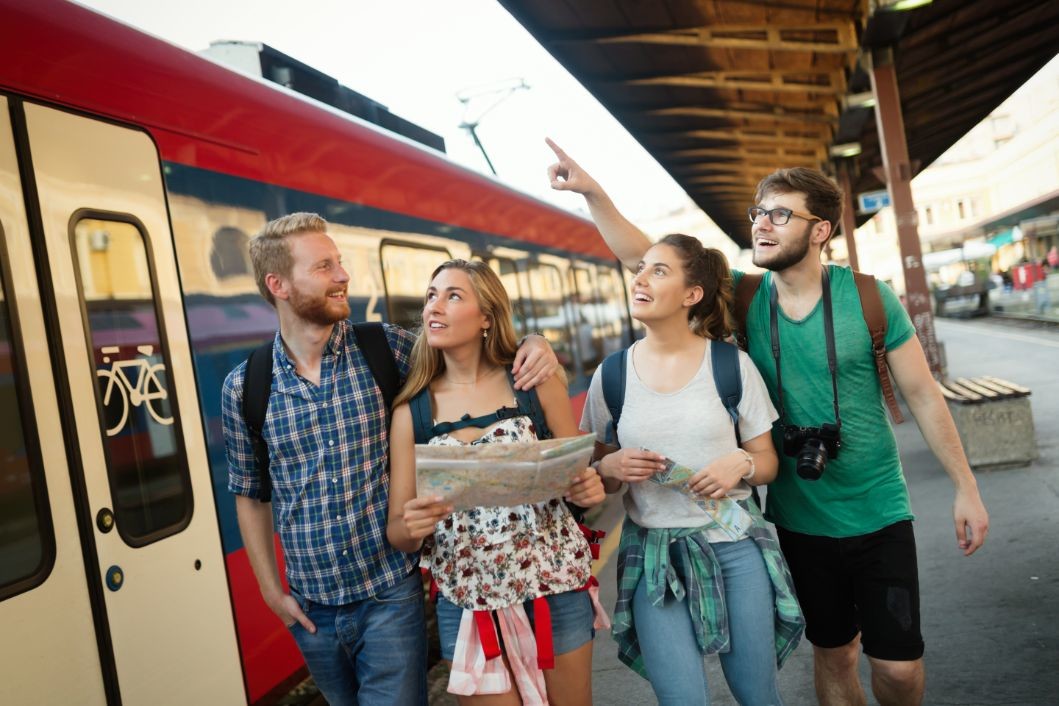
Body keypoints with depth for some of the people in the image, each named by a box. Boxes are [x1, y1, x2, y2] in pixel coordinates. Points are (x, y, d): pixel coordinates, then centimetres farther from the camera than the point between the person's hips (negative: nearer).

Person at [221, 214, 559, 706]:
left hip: (391, 596, -2)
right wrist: (271, 591, 7)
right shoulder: (243, 388, -4)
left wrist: (531, 344, -15)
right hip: (311, 608, 2)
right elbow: (248, 493, 8)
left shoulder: (386, 349, -7)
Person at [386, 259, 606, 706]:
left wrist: (589, 490, -17)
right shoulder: (412, 410, -2)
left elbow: (580, 473, 5)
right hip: (469, 604, 1)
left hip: (556, 588, 0)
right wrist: (411, 528, -21)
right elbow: (396, 531, 0)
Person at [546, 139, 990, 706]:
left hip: (878, 514, -2)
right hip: (800, 519, 2)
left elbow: (922, 395, -4)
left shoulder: (868, 298, -12)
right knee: (832, 653, 16)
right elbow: (641, 257, -6)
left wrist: (966, 487, -2)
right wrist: (592, 192, -17)